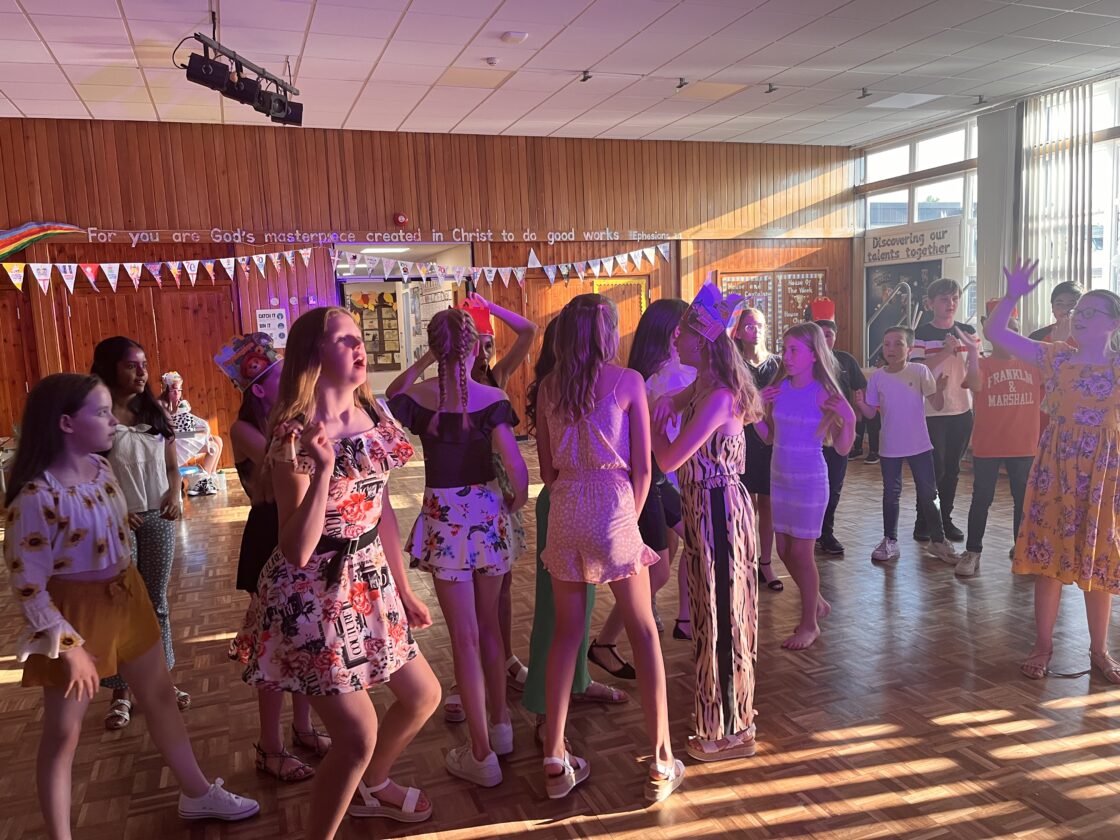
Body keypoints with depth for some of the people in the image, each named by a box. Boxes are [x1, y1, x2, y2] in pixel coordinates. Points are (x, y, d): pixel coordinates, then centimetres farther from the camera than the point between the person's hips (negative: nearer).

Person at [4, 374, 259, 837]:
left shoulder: (101, 468, -2)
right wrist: (68, 647, -17)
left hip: (125, 596, 8)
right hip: (75, 612, -8)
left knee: (161, 696, 18)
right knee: (63, 733, 9)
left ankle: (197, 794, 36)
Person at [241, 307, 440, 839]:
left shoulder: (371, 417, 2)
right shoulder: (294, 434, -19)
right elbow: (297, 551, -22)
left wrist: (403, 590, 15)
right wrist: (322, 471, -34)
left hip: (370, 582, 8)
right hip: (315, 592, -8)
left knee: (423, 696, 19)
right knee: (359, 736, -5)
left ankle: (373, 787, 47)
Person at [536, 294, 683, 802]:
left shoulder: (549, 386, 7)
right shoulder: (627, 381, -2)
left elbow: (546, 468, 11)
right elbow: (642, 466, -2)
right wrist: (632, 516, 9)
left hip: (562, 510, 4)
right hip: (613, 508, -3)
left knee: (566, 631, 13)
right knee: (643, 630, 8)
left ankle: (555, 760, 17)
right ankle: (662, 763, 13)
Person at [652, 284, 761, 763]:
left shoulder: (718, 396, -23)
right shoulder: (705, 386, 7)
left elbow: (670, 458, -23)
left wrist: (656, 424, -7)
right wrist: (668, 404, -1)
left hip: (717, 511, -10)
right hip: (707, 508, 10)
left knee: (721, 615, 3)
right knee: (715, 614, 20)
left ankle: (731, 731, 20)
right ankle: (723, 718, 37)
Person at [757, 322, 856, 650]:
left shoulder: (824, 393, -13)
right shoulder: (779, 388, 0)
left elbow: (842, 448, -8)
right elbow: (768, 436, 7)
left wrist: (849, 419, -24)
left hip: (810, 481, -5)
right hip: (780, 478, 5)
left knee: (801, 551, 1)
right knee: (784, 550, 13)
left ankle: (810, 624, 18)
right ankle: (817, 603, 36)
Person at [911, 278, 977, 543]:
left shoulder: (968, 331, 6)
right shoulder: (921, 334, -5)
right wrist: (946, 352, -25)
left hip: (963, 410, 4)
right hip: (932, 411, -4)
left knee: (952, 468, 11)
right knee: (934, 468, -2)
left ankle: (945, 519, 22)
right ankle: (923, 521, 11)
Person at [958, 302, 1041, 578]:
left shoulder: (1032, 363, 5)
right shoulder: (982, 364, -4)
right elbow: (975, 384, -26)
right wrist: (972, 350, -32)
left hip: (1024, 445, 3)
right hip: (987, 444, -3)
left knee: (1024, 498, 12)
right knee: (982, 498, 3)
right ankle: (972, 552, 10)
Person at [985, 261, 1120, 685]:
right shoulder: (1056, 357, 2)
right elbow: (995, 333, -3)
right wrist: (1012, 297, -16)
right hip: (1055, 466, 1)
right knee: (1048, 556, 5)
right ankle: (1043, 646, 18)